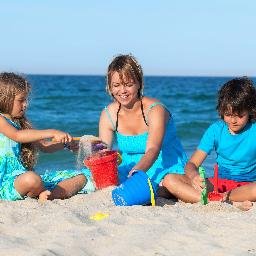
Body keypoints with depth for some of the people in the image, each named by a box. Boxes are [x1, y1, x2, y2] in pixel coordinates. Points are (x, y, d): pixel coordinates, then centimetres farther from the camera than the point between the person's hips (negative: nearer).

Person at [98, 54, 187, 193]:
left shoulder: (155, 110, -17)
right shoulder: (108, 115, -3)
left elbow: (152, 151, -32)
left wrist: (135, 172, -53)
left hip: (167, 169, -4)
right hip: (130, 168, 4)